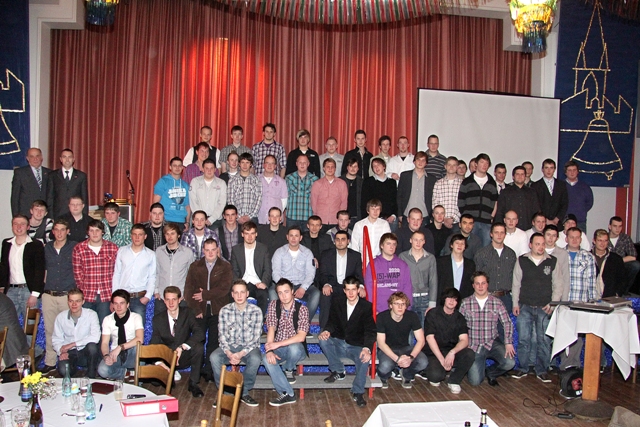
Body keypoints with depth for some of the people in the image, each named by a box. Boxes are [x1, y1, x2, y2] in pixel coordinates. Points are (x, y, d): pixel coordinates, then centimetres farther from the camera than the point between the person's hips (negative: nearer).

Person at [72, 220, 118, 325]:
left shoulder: (113, 248, 3)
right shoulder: (79, 249, 2)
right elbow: (77, 273, 3)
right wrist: (84, 291, -5)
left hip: (106, 296, 0)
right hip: (87, 297, 0)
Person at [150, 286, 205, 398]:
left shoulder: (187, 313, -7)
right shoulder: (158, 318, -3)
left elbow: (199, 333, -21)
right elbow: (154, 343, -8)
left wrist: (182, 347, -35)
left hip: (184, 357, -1)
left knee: (199, 347, -31)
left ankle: (193, 383, -12)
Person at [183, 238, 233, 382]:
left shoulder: (225, 267, 6)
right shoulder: (195, 266, 11)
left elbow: (224, 288, -5)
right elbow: (188, 289, 4)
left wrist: (205, 294, -7)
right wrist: (195, 309, -5)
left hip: (217, 310, -1)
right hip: (200, 310, 1)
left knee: (214, 342, -1)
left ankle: (208, 371, 7)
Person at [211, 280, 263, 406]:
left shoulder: (256, 311, -6)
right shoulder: (224, 310, 0)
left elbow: (256, 337, -9)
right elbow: (222, 335, -3)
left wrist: (241, 354, -23)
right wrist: (229, 353, -21)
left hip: (249, 347, -1)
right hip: (229, 347, 2)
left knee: (255, 359, -34)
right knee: (214, 357, -29)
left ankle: (244, 392, -12)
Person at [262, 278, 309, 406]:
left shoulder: (302, 309, -14)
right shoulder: (273, 305, -4)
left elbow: (301, 337, -22)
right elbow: (271, 329, -8)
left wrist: (278, 344, -30)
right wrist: (269, 350, -24)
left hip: (296, 348, -2)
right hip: (278, 348, 3)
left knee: (294, 348, -38)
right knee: (266, 359, -30)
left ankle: (289, 369, -2)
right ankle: (287, 394, -22)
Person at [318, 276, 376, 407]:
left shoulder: (367, 306, -7)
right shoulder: (337, 304, 6)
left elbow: (370, 331, -14)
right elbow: (332, 322, 3)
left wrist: (367, 348, -33)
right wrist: (326, 331, -24)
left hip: (357, 346, -3)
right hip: (339, 344, 4)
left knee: (365, 359, -35)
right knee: (322, 340, -24)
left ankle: (357, 392, -15)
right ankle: (338, 371, -6)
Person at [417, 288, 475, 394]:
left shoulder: (459, 318, 6)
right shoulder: (433, 314, -4)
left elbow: (464, 340, -7)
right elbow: (429, 338, -11)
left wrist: (452, 352, -28)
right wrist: (441, 359, -19)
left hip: (451, 352, 4)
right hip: (433, 353, -4)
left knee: (470, 354, -26)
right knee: (436, 375, -32)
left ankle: (453, 381, -4)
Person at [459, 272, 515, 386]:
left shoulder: (497, 303, 2)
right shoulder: (465, 303, -1)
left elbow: (507, 323, 1)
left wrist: (508, 343, -12)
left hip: (492, 343, 2)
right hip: (474, 346, -1)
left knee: (509, 362, -24)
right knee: (475, 381, -12)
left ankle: (490, 372, 10)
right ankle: (480, 369, 27)